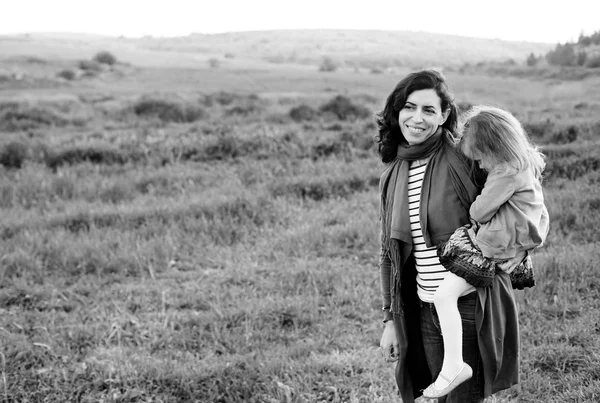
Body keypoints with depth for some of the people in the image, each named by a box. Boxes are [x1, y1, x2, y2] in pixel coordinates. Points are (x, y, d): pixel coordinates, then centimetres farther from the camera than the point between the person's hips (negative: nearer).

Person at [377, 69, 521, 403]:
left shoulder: (464, 159, -11)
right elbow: (390, 253, 12)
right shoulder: (393, 175, 7)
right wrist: (390, 320, 11)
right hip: (425, 309, 5)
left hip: (471, 303, -5)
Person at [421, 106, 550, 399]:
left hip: (490, 250, -11)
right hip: (514, 247, 11)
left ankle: (453, 365, -14)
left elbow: (479, 212, -18)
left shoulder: (506, 174, -24)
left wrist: (474, 210, 3)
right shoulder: (527, 165, 8)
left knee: (444, 295, -15)